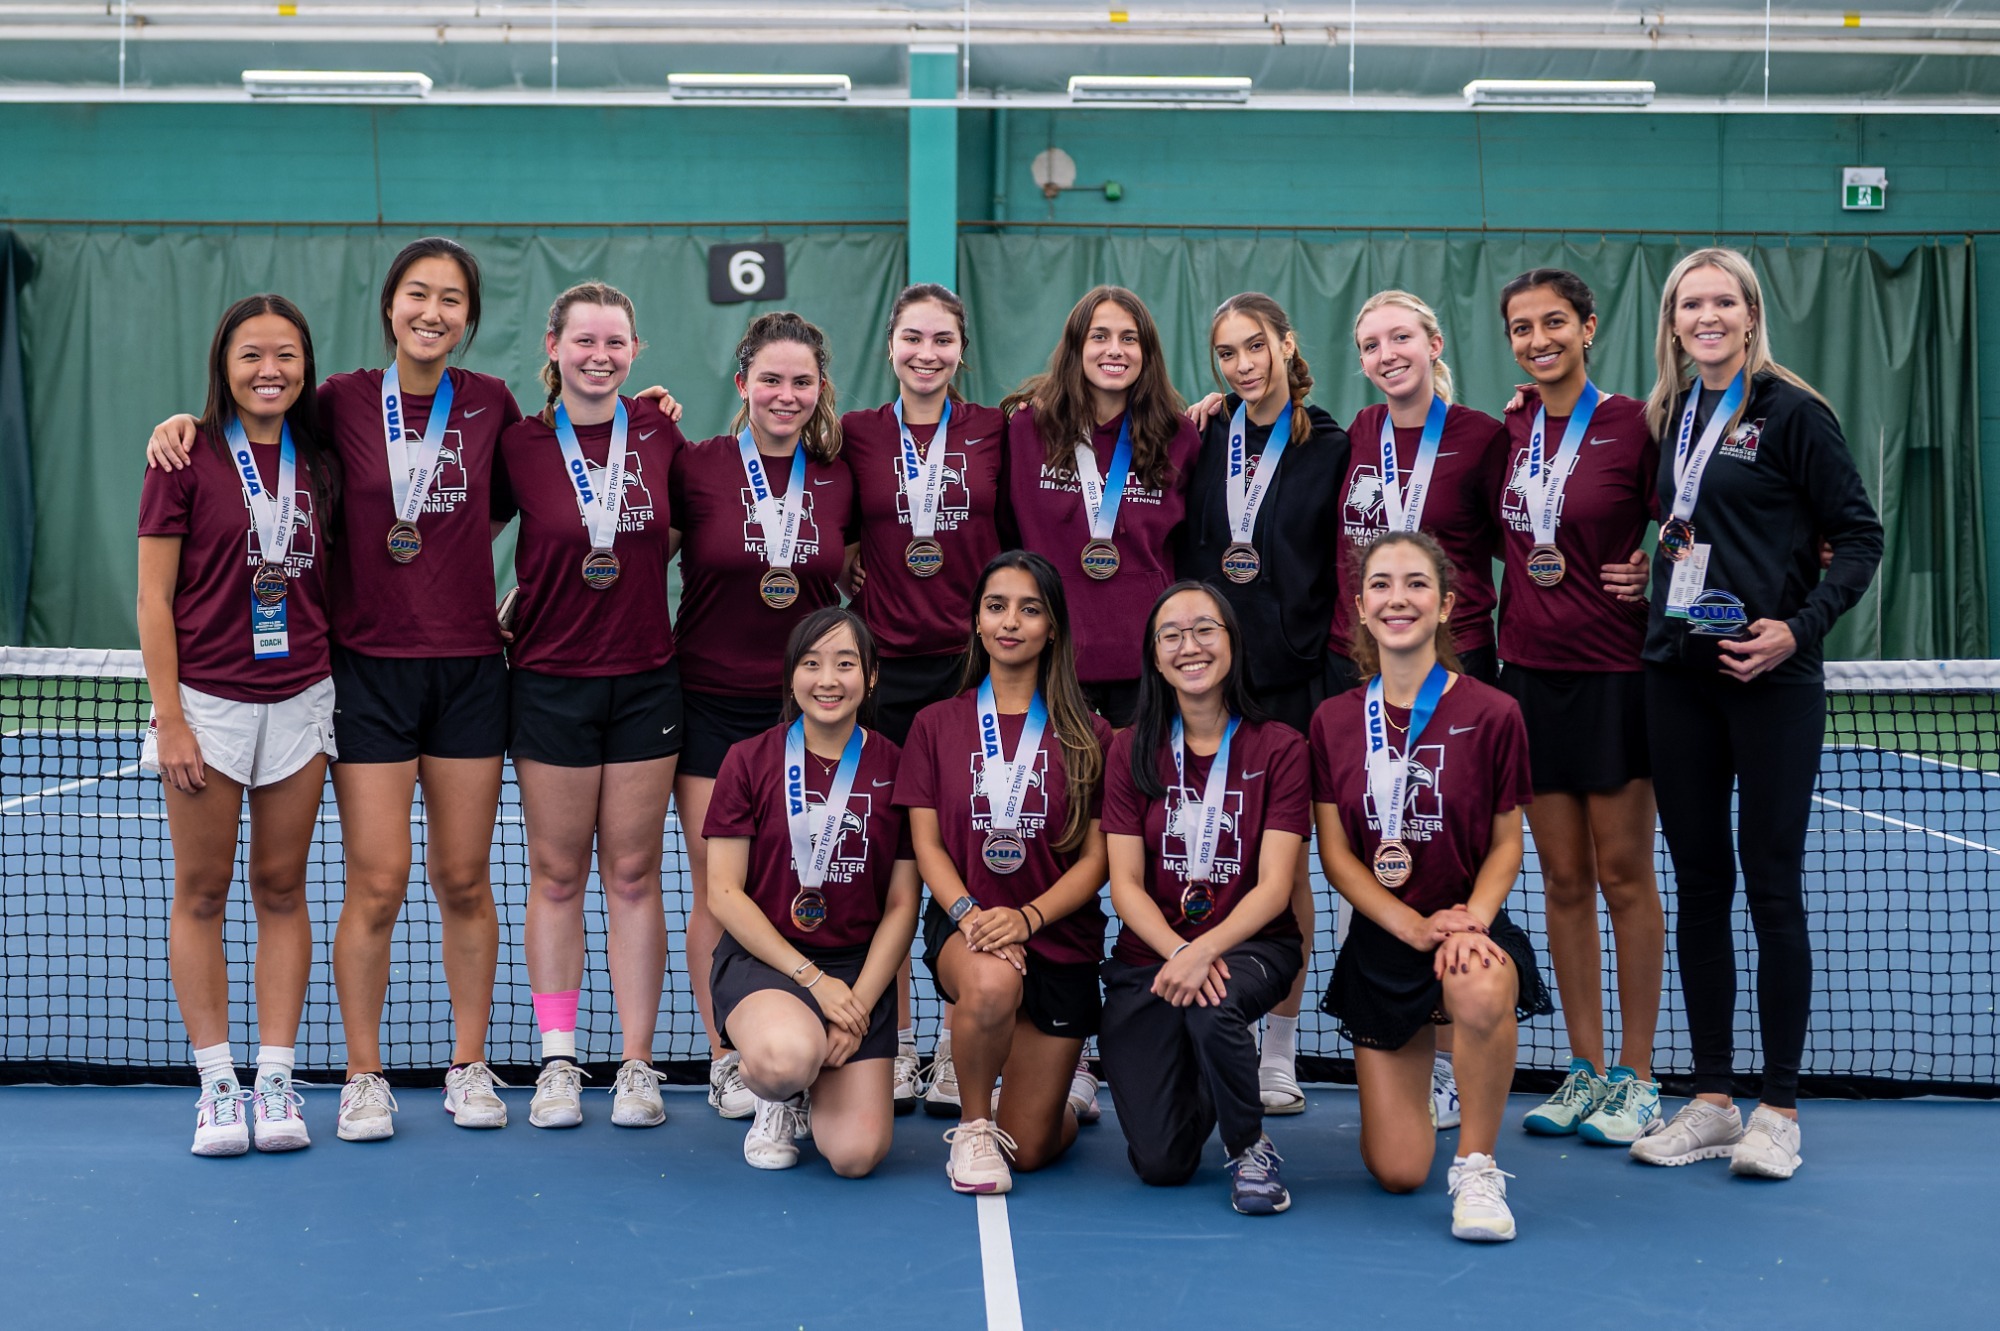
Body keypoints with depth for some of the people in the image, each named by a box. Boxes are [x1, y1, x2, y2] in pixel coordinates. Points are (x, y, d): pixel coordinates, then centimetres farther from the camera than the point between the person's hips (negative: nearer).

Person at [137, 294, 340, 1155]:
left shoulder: (317, 463, 7)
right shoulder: (186, 458, -4)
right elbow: (154, 598, -5)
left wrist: (338, 682, 6)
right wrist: (169, 718, -11)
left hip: (300, 701, 3)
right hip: (208, 701, -3)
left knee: (282, 890, 6)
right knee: (202, 892, 3)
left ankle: (275, 1081, 12)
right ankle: (217, 1084, 10)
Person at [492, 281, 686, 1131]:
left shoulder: (659, 433, 2)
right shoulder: (520, 445, -3)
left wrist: (639, 567, 3)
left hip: (645, 680, 1)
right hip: (551, 681, -1)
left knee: (634, 874, 5)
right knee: (556, 875, 4)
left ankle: (637, 1065, 11)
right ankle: (558, 1062, 13)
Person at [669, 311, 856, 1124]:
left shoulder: (840, 477, 4)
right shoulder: (696, 467, -4)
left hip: (808, 707, 2)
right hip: (712, 705, -2)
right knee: (717, 885, 1)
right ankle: (726, 1060, 13)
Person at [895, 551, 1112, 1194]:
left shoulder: (1088, 736, 3)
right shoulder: (936, 724, 6)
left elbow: (1095, 858, -1)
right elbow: (926, 842, 0)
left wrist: (1027, 916, -18)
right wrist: (969, 914, -19)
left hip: (1060, 937, 1)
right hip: (963, 927, 0)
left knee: (1030, 1148, -1)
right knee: (992, 983, -40)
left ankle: (1065, 1100, 39)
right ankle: (974, 1123, -10)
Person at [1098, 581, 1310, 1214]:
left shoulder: (1278, 747, -4)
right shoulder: (1131, 750, 2)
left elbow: (1273, 887, -11)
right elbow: (1126, 885, -4)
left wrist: (1204, 951, -29)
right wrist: (1177, 951, -24)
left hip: (1251, 944, -2)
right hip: (1149, 955, 2)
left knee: (1213, 1006, -39)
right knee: (1161, 1162, -10)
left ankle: (1250, 1147, -9)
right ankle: (1190, 1085, 28)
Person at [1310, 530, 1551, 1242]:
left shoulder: (1492, 714, -5)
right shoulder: (1333, 721, 2)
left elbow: (1505, 844, 0)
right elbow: (1336, 854, 0)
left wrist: (1471, 919, -20)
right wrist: (1416, 927, -15)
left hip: (1469, 925, -2)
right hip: (1379, 943, 2)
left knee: (1480, 989, -42)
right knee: (1396, 1172, -3)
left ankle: (1476, 1165, -16)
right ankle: (1413, 1089, 36)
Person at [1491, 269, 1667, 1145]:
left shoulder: (1632, 423, -6)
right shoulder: (1505, 432, 8)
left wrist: (1650, 572, -15)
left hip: (1615, 673, -4)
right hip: (1530, 671, 4)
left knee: (1624, 876, 2)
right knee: (1563, 879, 8)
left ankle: (1635, 1079, 12)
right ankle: (1584, 1071, 18)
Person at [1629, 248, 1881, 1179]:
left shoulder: (1791, 412, -4)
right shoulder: (1672, 417, 12)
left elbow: (1859, 535, -5)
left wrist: (1800, 627, -15)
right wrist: (1645, 577, 4)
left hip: (1770, 675, -5)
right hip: (1679, 673, 6)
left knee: (1771, 884, -2)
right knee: (1698, 884, 8)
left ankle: (1778, 1111, 7)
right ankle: (1711, 1102, 16)